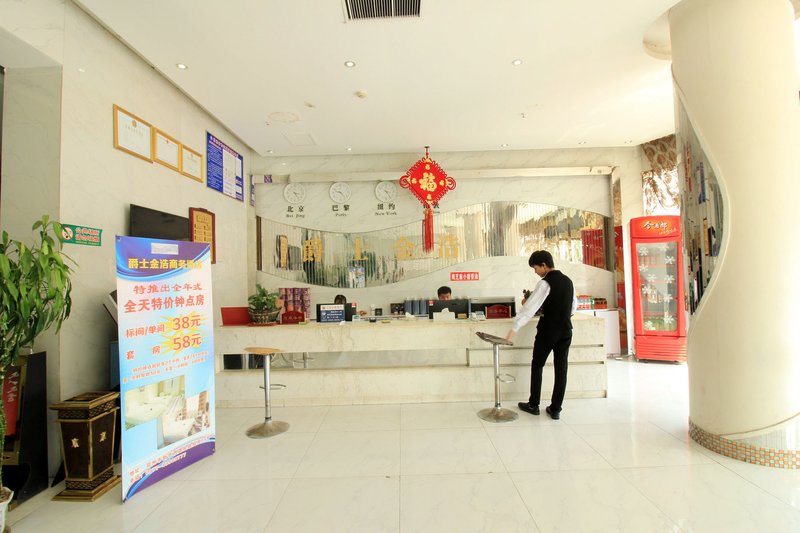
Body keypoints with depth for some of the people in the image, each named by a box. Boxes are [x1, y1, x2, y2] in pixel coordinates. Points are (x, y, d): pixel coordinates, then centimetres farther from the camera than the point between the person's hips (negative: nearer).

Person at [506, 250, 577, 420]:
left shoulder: (545, 283, -15)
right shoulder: (568, 281, 8)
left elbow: (529, 308, -22)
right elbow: (574, 307, 18)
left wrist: (513, 330, -24)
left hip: (548, 330, -6)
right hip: (566, 330, 6)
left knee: (537, 365, 9)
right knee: (561, 368, 8)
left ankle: (533, 405, 17)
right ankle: (555, 409, 14)